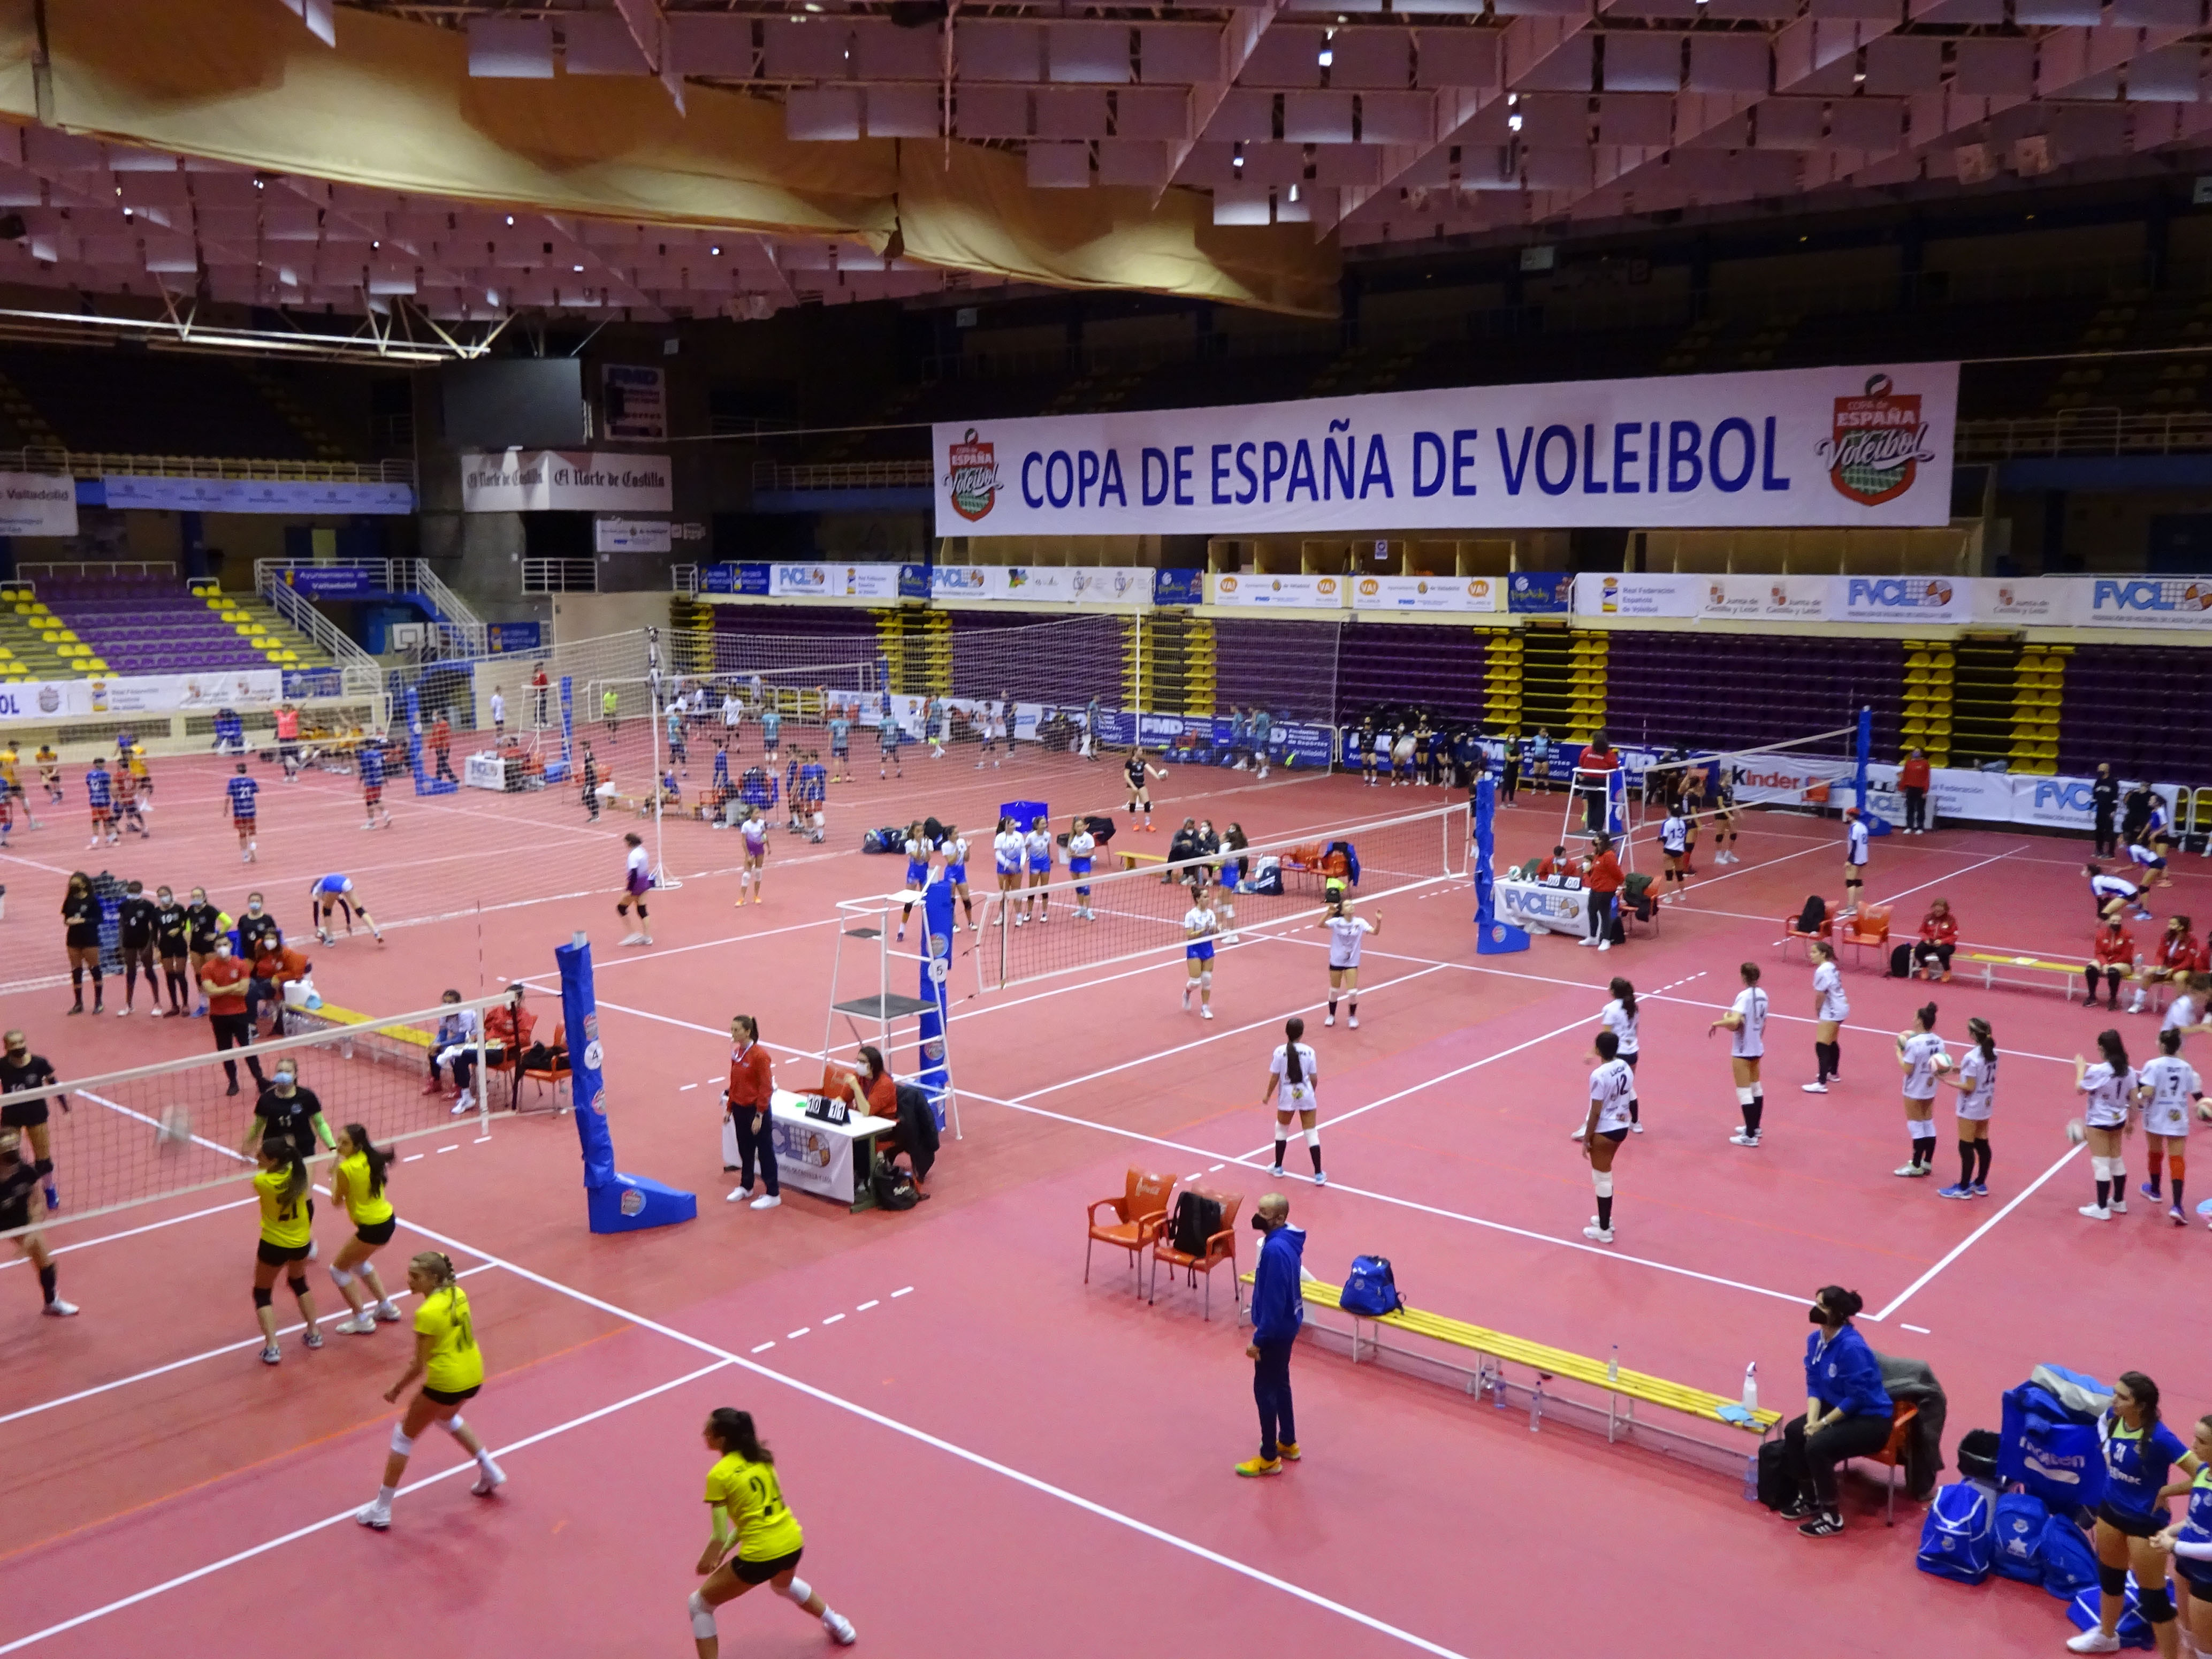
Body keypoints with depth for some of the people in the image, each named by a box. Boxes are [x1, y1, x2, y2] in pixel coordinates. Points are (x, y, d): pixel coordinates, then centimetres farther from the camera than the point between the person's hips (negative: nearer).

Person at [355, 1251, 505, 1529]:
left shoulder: (427, 1313, -21)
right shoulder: (458, 1294, 0)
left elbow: (419, 1367, -16)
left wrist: (395, 1391, -2)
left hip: (445, 1383, -8)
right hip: (473, 1377, 8)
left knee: (404, 1435, 12)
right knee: (447, 1418, 36)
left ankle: (381, 1510, 18)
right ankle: (490, 1472, 39)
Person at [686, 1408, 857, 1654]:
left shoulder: (719, 1475, -14)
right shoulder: (761, 1459, 6)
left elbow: (719, 1537, -11)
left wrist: (705, 1561, 8)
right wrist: (723, 1551, 12)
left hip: (761, 1556, -7)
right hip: (793, 1544, 7)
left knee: (699, 1605, 13)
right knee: (784, 1584, 42)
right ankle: (839, 1626, 53)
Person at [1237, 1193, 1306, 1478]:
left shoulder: (1276, 1249, -30)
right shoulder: (1286, 1239, 1)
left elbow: (1273, 1301, -28)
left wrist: (1258, 1340, -21)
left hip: (1276, 1330, -10)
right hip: (1286, 1325, 10)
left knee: (1265, 1390, 3)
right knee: (1280, 1384, 23)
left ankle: (1269, 1458, 15)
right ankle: (1288, 1443, 37)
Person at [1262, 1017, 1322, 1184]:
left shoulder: (1280, 1051, -12)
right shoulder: (1309, 1051, -9)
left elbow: (1275, 1077, -8)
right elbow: (1314, 1078, -3)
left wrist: (1268, 1095, 8)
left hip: (1287, 1097, 0)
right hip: (1306, 1096, 0)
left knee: (1281, 1130, 22)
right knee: (1311, 1133, 9)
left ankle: (1278, 1168, 33)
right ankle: (1319, 1175, 8)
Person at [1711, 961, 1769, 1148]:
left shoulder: (1744, 996, -22)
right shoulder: (1762, 995, 2)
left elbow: (1734, 1022, -35)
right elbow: (1763, 1024, 12)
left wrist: (1717, 1023, -18)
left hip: (1743, 1051, -8)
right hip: (1757, 1048, 8)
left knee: (1744, 1091, -2)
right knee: (1755, 1087, 21)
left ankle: (1750, 1136, 1)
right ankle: (1755, 1127, 34)